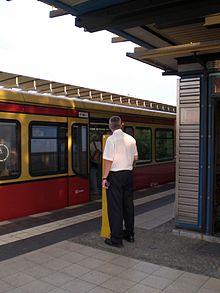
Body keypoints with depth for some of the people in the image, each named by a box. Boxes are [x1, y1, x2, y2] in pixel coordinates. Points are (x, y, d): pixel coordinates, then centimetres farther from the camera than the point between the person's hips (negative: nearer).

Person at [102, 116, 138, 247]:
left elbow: (108, 160, -16)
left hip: (115, 174, -6)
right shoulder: (131, 139, 5)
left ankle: (116, 239, 6)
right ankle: (129, 234, 27)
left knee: (115, 207, 1)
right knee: (128, 204, 16)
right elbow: (135, 157, 14)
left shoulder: (111, 139, -13)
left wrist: (105, 177, -10)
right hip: (128, 173, 6)